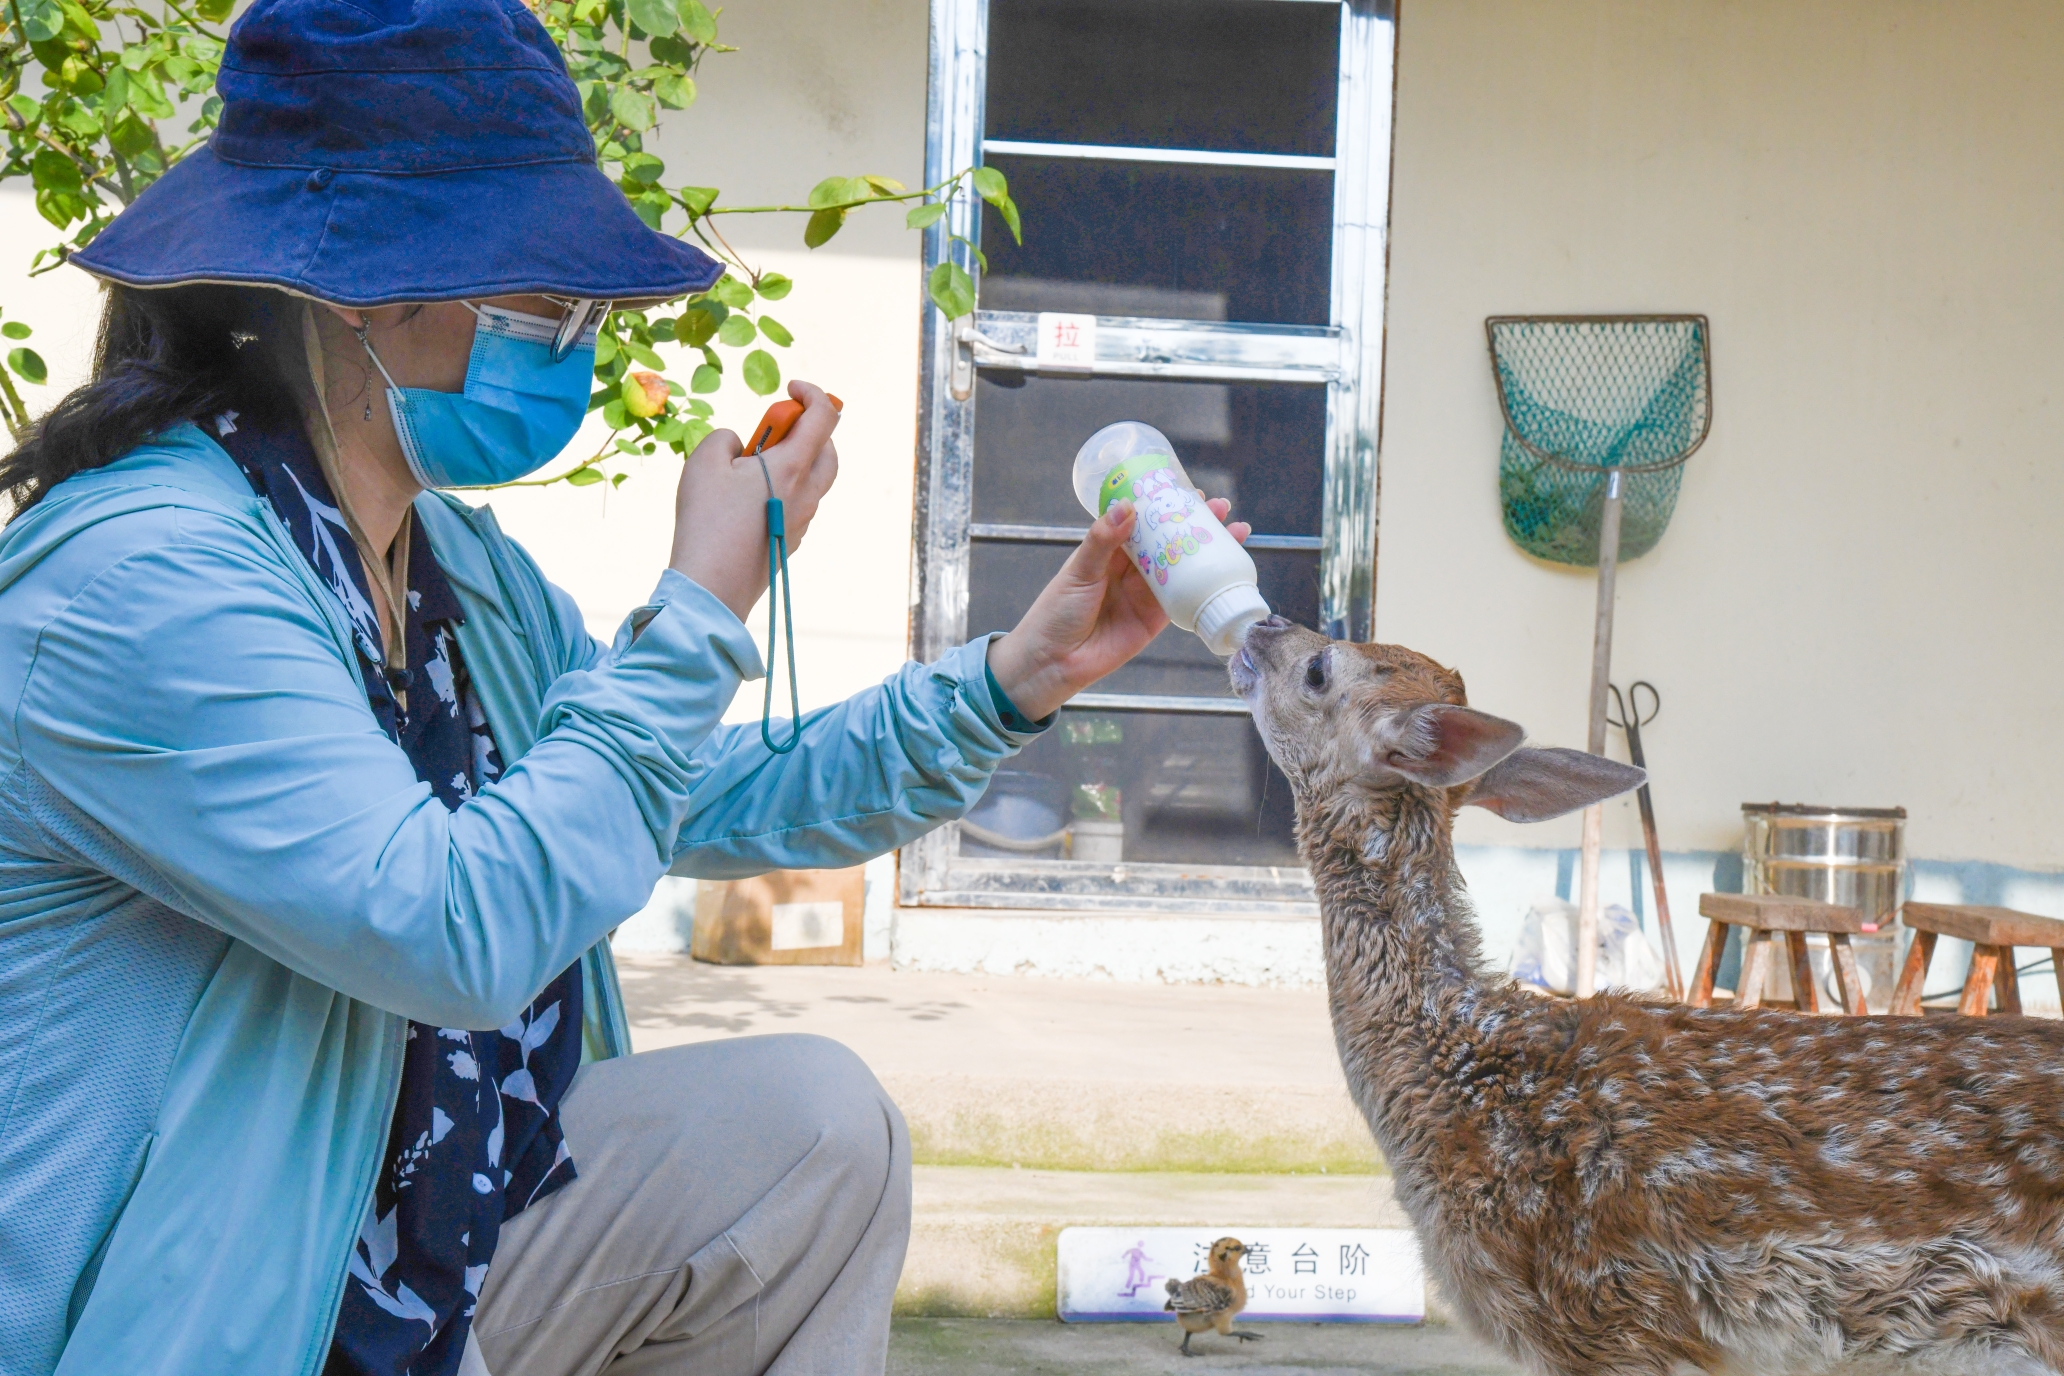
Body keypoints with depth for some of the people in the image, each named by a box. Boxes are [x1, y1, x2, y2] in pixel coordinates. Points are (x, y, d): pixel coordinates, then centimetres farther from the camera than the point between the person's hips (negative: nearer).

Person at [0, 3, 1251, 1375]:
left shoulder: (466, 570, 7)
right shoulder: (141, 577, -22)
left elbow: (716, 804, 12)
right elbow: (464, 929, -29)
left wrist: (1021, 674, 4)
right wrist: (703, 610, -21)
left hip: (429, 1248, 8)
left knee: (812, 1119, -2)